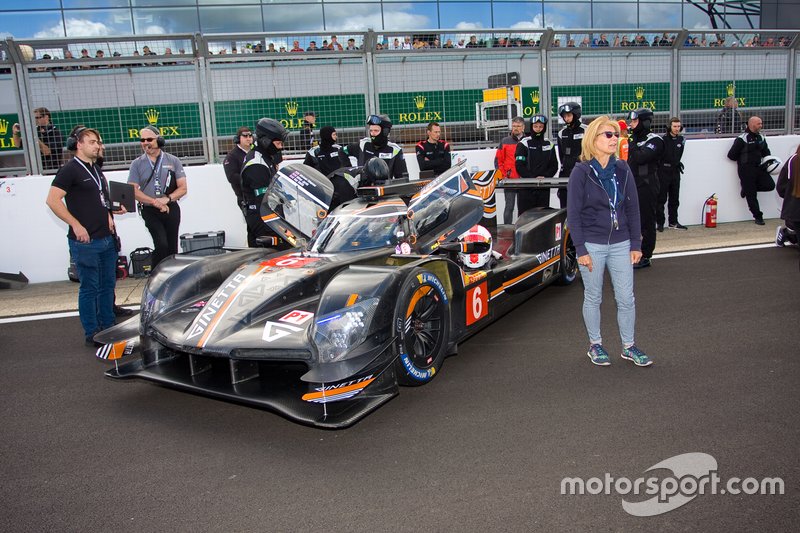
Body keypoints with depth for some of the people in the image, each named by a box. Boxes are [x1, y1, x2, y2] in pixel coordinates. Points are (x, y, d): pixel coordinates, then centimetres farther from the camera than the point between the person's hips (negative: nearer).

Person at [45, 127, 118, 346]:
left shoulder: (97, 170, 16)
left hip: (107, 238, 8)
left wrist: (108, 215, 9)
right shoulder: (70, 170, -10)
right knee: (89, 288, 0)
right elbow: (53, 200, -17)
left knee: (108, 285, 14)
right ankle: (91, 334, 9)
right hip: (85, 241, -8)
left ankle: (107, 326, 25)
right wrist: (76, 226, -19)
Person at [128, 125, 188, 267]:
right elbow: (133, 191, -3)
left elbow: (183, 188, 1)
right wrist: (155, 202, -16)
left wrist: (167, 199, -16)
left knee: (172, 248, 6)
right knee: (162, 244, -17)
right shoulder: (137, 164, 3)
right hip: (150, 211, -2)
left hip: (171, 209, 2)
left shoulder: (173, 161, 4)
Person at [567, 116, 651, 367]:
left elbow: (632, 208, 8)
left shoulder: (622, 169, 4)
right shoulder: (581, 172, -8)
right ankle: (595, 345, 25)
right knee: (593, 298, 9)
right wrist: (581, 250, -12)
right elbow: (573, 213, -8)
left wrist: (636, 244, 4)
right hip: (592, 245, -4)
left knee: (626, 298, 8)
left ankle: (629, 346, 24)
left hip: (621, 244, 4)